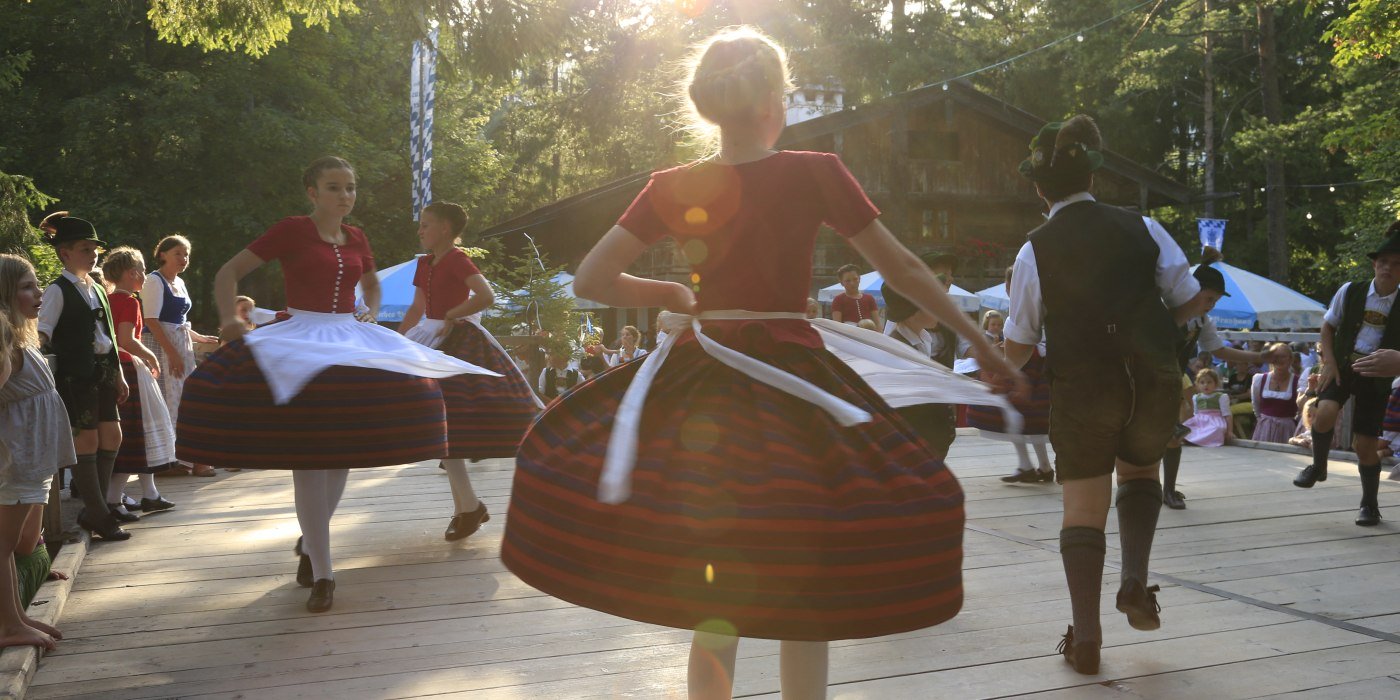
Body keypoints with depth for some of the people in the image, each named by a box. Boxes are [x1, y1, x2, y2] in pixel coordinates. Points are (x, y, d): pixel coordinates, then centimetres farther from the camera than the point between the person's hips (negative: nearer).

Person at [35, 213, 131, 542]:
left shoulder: (97, 289, 15)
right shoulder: (58, 290, -7)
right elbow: (42, 332, -14)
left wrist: (118, 374, 18)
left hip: (102, 371, 8)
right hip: (76, 374, -8)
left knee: (111, 435, 8)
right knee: (86, 440, -3)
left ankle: (94, 510, 19)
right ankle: (99, 516, 5)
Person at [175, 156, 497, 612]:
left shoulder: (356, 239, 10)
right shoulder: (291, 230, -3)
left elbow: (372, 285, 30)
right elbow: (227, 273, -3)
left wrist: (370, 315, 11)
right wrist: (229, 323, -17)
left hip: (350, 344, 5)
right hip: (299, 342, -5)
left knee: (341, 454, 7)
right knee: (307, 457, -9)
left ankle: (310, 542, 30)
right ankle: (322, 572, -1)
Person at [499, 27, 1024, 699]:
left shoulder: (673, 188, -1)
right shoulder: (815, 173, -6)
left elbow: (589, 281, -1)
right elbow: (903, 269, -1)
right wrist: (979, 340, 10)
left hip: (702, 383, 3)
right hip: (795, 382, -2)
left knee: (716, 595, 16)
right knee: (803, 598, 11)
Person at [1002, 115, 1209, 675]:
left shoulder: (1035, 251, -7)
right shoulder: (1141, 228, -2)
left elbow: (1016, 350, -4)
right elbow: (1191, 302, 4)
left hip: (1081, 390, -2)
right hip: (1154, 382, 2)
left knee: (1083, 508, 8)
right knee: (1139, 473, 29)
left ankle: (1085, 637, 6)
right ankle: (1134, 582, 13)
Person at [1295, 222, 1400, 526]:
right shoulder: (1351, 291, -5)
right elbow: (1328, 326, 5)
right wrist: (1329, 362, -4)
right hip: (1342, 366, 0)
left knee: (1365, 444, 0)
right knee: (1324, 414, -28)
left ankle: (1370, 504, 22)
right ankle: (1318, 466, 2)